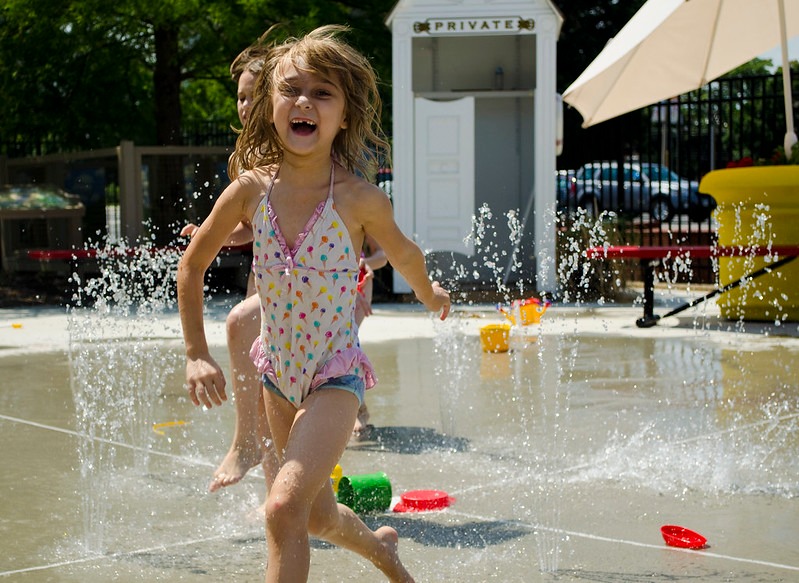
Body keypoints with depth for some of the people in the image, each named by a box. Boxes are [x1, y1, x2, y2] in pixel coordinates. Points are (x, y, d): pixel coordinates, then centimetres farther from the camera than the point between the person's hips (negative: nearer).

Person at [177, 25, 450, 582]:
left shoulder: (359, 199, -18)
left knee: (285, 508, -24)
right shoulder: (250, 190, -11)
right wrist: (196, 354, 2)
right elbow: (193, 263, 5)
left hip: (336, 374, -4)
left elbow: (404, 254, 5)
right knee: (318, 519, 21)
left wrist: (430, 294, 23)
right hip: (279, 371, 4)